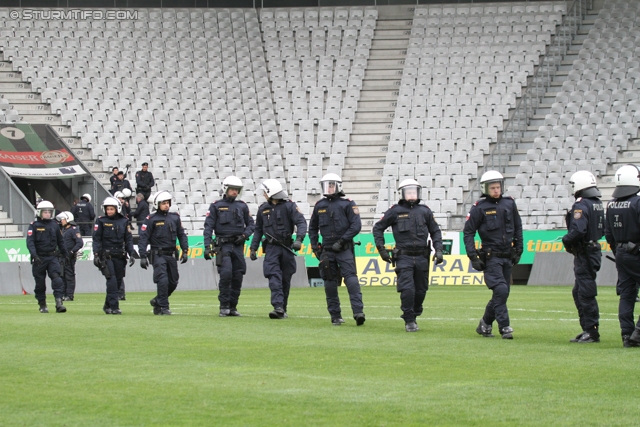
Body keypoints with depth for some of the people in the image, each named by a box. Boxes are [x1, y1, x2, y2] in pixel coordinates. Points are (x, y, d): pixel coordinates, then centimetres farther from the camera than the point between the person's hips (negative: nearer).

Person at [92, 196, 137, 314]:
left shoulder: (123, 221, 10)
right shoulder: (101, 221, 2)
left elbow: (128, 239, 12)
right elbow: (96, 239, -1)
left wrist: (132, 254, 3)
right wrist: (96, 254, -10)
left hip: (120, 255, 4)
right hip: (106, 255, -4)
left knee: (119, 281, 5)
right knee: (112, 280, -14)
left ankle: (108, 306, 19)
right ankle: (114, 306, -13)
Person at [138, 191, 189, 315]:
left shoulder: (175, 217, 8)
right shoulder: (151, 219, -6)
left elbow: (181, 234, 14)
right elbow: (143, 238, -8)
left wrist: (185, 251, 6)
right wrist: (143, 256, -13)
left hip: (171, 255, 5)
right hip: (158, 255, -5)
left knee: (173, 282, 8)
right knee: (163, 281, -15)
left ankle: (157, 301, 28)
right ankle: (164, 307, -5)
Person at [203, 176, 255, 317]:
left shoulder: (242, 206, 13)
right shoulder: (216, 206, 4)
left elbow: (251, 224, 19)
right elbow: (208, 226, 0)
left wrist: (245, 235, -2)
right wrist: (207, 246, -10)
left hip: (238, 246, 4)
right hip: (223, 245, -4)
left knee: (237, 277, 2)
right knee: (226, 274, -17)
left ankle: (232, 306, 11)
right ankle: (224, 306, -8)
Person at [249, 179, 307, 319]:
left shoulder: (289, 206, -4)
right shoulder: (263, 209, 9)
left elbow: (301, 222, -12)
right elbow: (258, 230, 17)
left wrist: (299, 239, -27)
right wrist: (253, 248, 12)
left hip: (287, 247, -2)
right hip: (271, 248, 2)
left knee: (285, 280, 6)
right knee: (274, 278, -14)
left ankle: (283, 309, 18)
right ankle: (278, 307, -23)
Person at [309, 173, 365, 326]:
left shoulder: (347, 204, -3)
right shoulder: (319, 206, 11)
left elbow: (356, 225, -9)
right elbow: (312, 227, 23)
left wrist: (342, 241, -14)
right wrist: (315, 246, 13)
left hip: (344, 249, -5)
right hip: (327, 250, 5)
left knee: (351, 277, -16)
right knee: (330, 282, 5)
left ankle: (358, 311, -23)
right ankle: (335, 315, 11)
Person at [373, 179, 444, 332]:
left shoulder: (425, 211, 10)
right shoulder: (395, 211, 2)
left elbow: (435, 231, 18)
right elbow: (378, 228, 9)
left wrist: (438, 249, 6)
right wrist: (381, 249, 2)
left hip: (422, 257, 3)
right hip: (404, 257, -3)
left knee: (420, 291, 7)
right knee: (407, 290, -13)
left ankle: (414, 315, 26)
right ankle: (409, 321, -4)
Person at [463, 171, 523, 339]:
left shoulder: (509, 204, 7)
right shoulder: (479, 208, -5)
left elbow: (518, 228, 17)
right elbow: (468, 232, -3)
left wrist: (518, 250, 13)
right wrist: (473, 256, -10)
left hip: (507, 257, 5)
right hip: (491, 257, -5)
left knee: (502, 293, 8)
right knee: (500, 290, -17)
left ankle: (485, 324, 24)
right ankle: (504, 327, -12)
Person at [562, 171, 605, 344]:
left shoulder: (581, 206, -17)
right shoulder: (598, 204, 13)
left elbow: (578, 231, -27)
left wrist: (566, 240, -8)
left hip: (584, 253, -10)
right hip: (594, 250, 10)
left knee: (586, 293, -6)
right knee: (578, 292, 17)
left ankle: (592, 331, -4)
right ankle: (587, 329, 19)